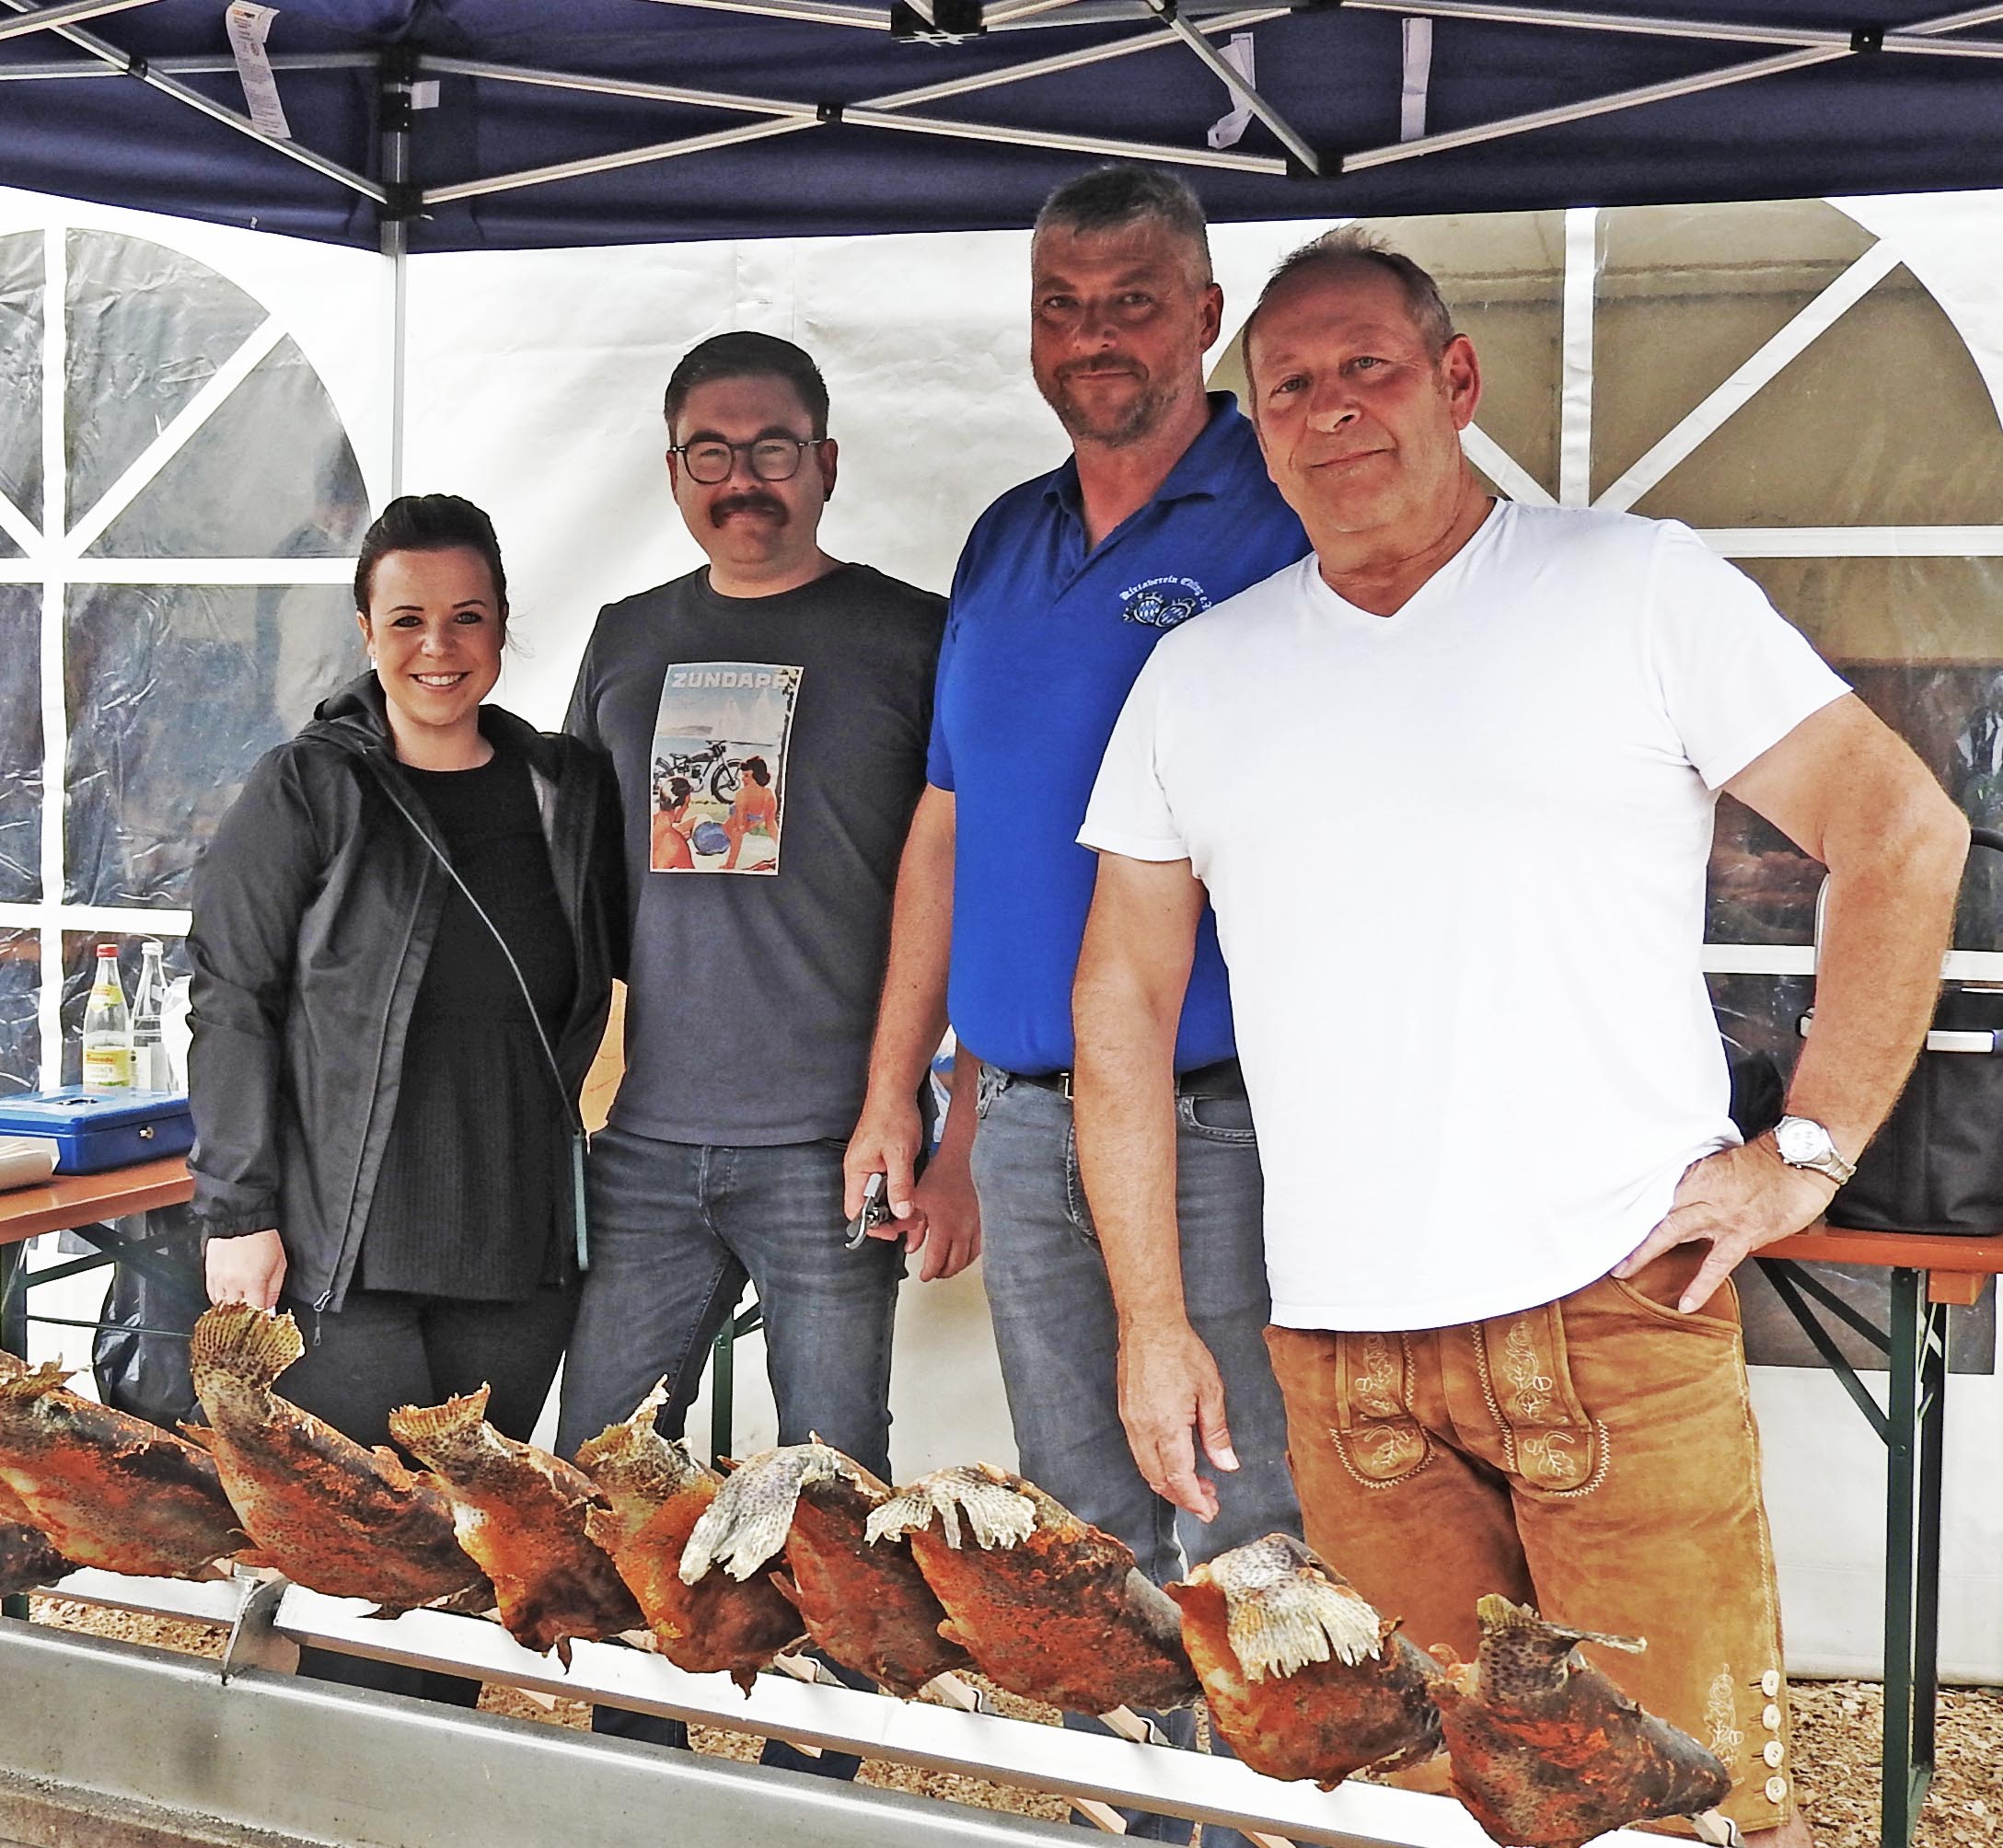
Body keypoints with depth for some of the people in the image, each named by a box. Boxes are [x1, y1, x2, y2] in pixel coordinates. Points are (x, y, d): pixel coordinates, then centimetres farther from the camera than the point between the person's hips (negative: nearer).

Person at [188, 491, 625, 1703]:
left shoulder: (570, 793, 9)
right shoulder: (306, 794, -1)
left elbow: (648, 962, 20)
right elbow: (232, 1003, -3)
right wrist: (239, 1213, -7)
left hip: (519, 1246, 4)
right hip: (345, 1250, -3)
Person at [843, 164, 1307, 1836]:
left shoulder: (1293, 525, -6)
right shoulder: (1006, 542, 13)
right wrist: (893, 1092, 13)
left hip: (1221, 1127, -6)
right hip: (1023, 1122, 6)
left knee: (1244, 1554, -2)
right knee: (1083, 1537, 16)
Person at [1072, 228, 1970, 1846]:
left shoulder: (1634, 588, 1)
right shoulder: (1198, 677, 11)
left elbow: (1903, 834, 0)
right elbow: (1126, 1000, 13)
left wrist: (1809, 1150, -6)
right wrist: (1151, 1317, 7)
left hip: (1616, 1310, -3)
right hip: (1337, 1350, 3)